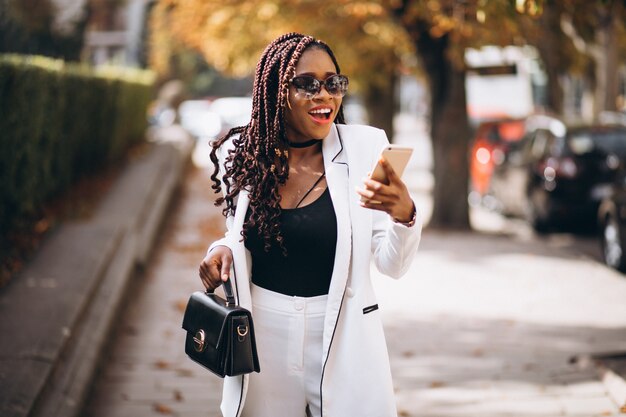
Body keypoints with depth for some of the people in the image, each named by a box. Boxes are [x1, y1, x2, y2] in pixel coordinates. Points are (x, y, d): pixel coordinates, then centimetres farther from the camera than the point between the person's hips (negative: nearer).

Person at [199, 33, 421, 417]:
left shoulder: (365, 147, -8)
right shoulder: (241, 154, -2)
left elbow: (391, 264, -8)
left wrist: (404, 215, -27)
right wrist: (222, 251, -7)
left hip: (343, 338, -1)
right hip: (264, 338, 2)